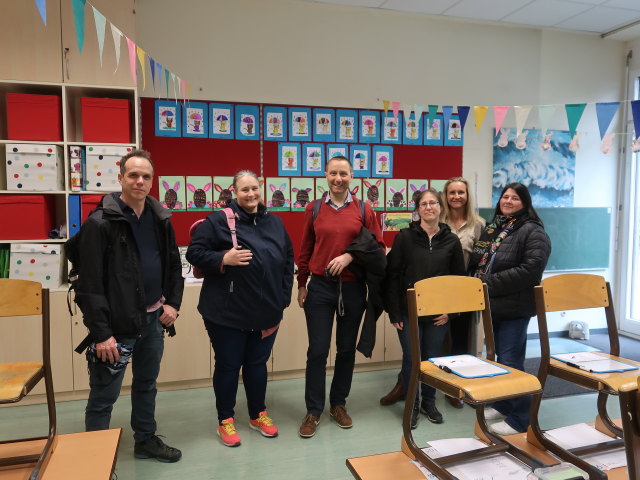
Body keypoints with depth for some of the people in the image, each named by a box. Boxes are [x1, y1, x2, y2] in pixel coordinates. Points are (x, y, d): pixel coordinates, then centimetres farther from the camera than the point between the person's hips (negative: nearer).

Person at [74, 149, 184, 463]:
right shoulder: (100, 222, -14)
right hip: (116, 325, -6)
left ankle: (146, 441, 38)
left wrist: (173, 302, 3)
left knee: (147, 385, 21)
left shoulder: (160, 218, 6)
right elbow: (90, 283, -16)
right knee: (104, 396, 6)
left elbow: (173, 264, 14)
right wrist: (101, 332, -19)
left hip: (153, 319, 6)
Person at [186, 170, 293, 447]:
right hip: (227, 312, -4)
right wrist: (223, 259, -23)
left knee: (258, 364, 17)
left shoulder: (275, 223, 7)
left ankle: (258, 415, 36)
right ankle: (225, 421, 28)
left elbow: (288, 259, 13)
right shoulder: (218, 220, -9)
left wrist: (284, 296, 8)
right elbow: (194, 253, -8)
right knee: (228, 365, 9)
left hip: (266, 312, 5)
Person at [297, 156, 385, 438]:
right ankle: (313, 410, 18)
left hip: (352, 287, 1)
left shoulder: (364, 210, 1)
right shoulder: (313, 209, 3)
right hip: (320, 287, 0)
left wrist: (350, 256, -14)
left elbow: (378, 247, 1)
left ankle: (338, 404, 31)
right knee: (318, 350, 1)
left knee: (347, 348, 12)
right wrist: (301, 285, 7)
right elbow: (305, 250, 7)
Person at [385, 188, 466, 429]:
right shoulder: (405, 237, -4)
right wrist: (394, 312, -8)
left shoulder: (452, 241, 3)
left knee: (432, 358, 13)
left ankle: (429, 402, 33)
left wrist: (451, 311, -1)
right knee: (411, 359, 3)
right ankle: (412, 404, 24)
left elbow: (460, 278, 7)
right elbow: (392, 275, -5)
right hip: (409, 312, -2)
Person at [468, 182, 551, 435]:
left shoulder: (533, 231, -10)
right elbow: (475, 261, 20)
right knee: (499, 356, 18)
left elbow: (531, 269, -21)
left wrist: (491, 284, -20)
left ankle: (519, 419, 12)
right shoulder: (491, 228, 14)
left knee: (511, 361, -2)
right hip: (491, 305, 7)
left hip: (514, 307, -7)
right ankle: (503, 405, 34)